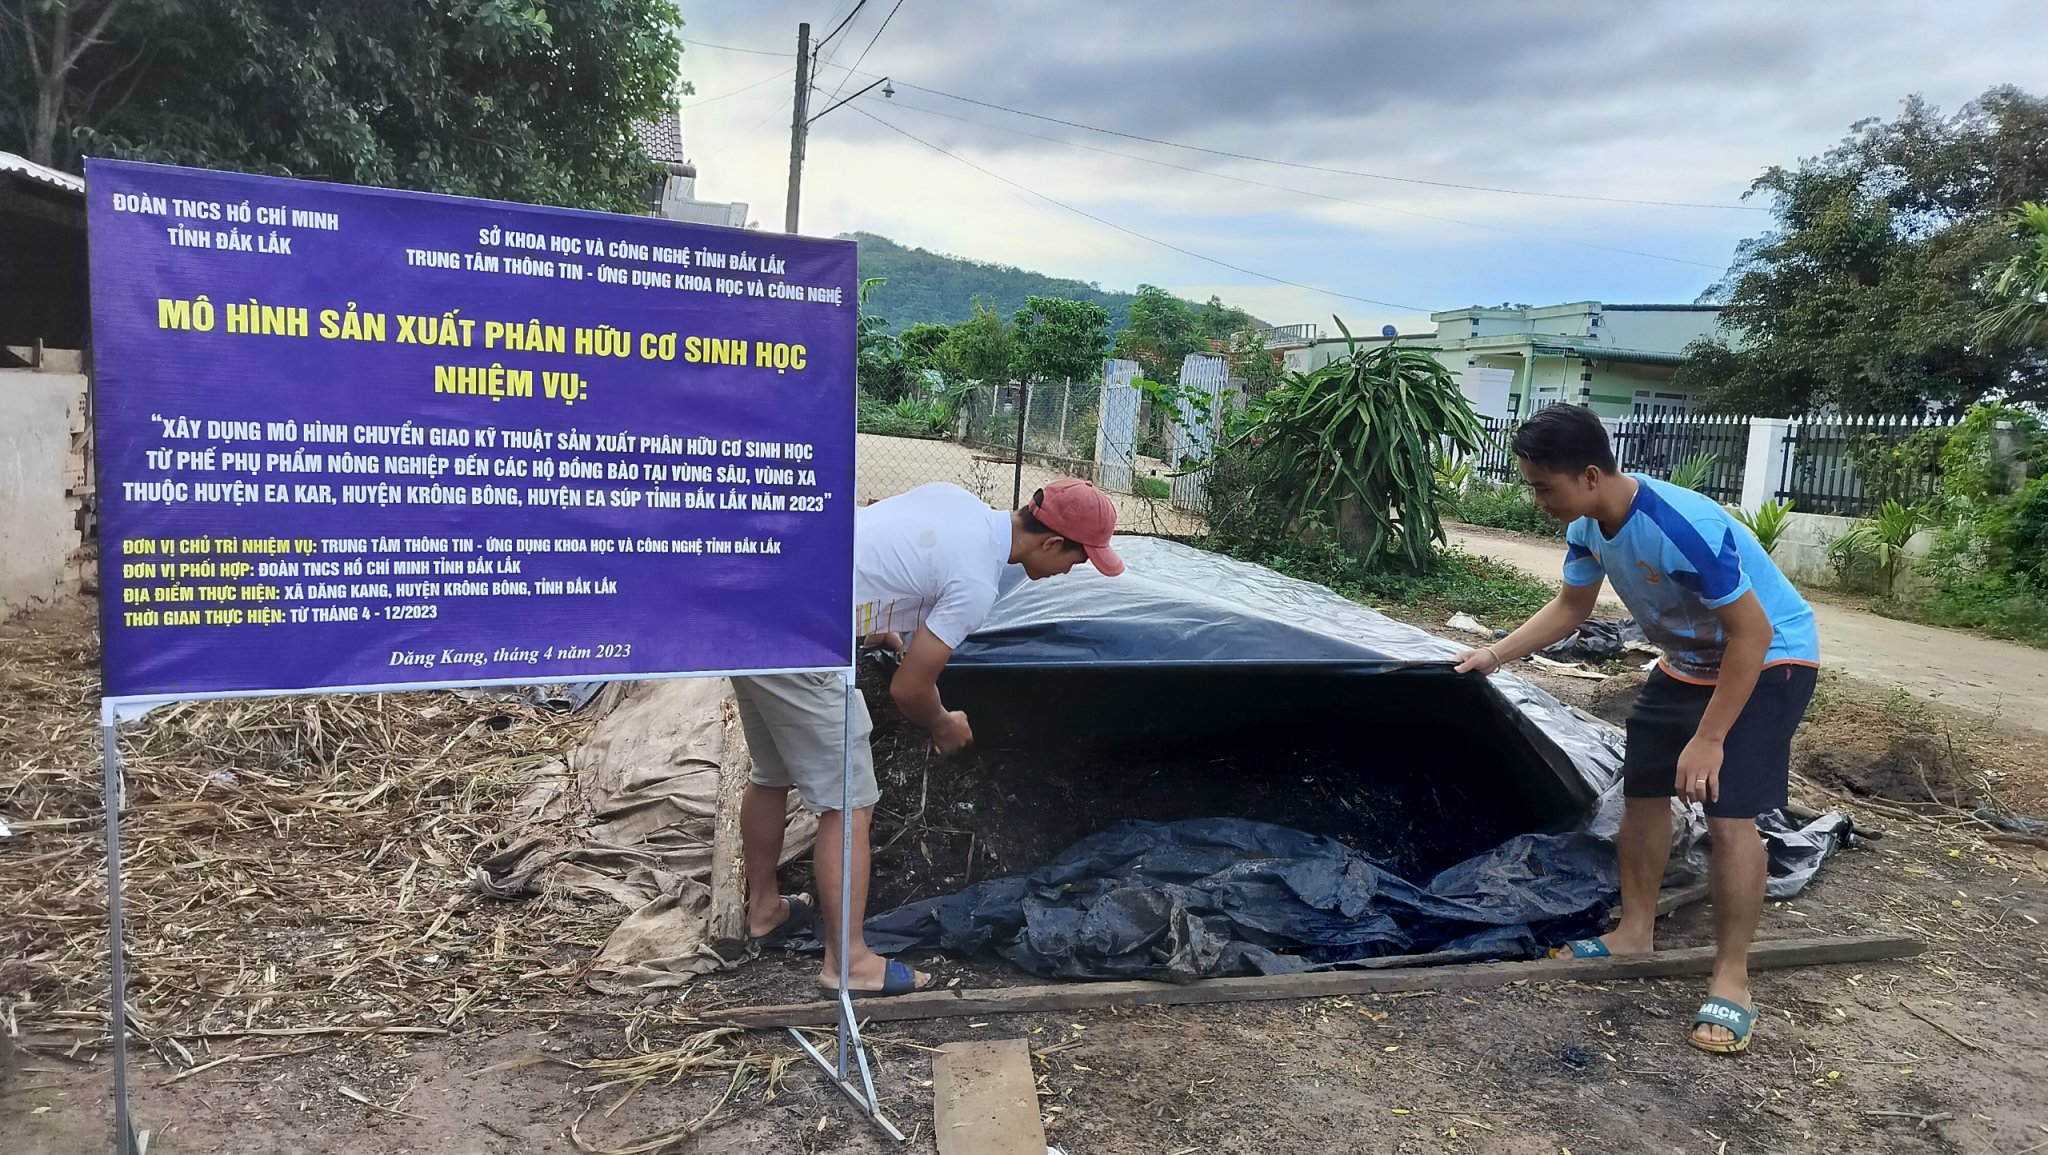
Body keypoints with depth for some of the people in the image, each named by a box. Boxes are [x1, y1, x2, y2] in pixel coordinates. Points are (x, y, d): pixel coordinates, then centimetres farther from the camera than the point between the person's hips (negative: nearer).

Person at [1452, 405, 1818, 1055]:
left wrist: (1709, 739, -28)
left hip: (1768, 661, -8)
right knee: (1642, 792, 10)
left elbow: (1752, 633, -30)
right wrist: (1497, 654, -5)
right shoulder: (1588, 525, -11)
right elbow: (1570, 608, 6)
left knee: (1728, 815, -14)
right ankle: (1635, 934, 26)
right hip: (1688, 661, 8)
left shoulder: (1683, 529, -37)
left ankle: (1731, 981, 0)